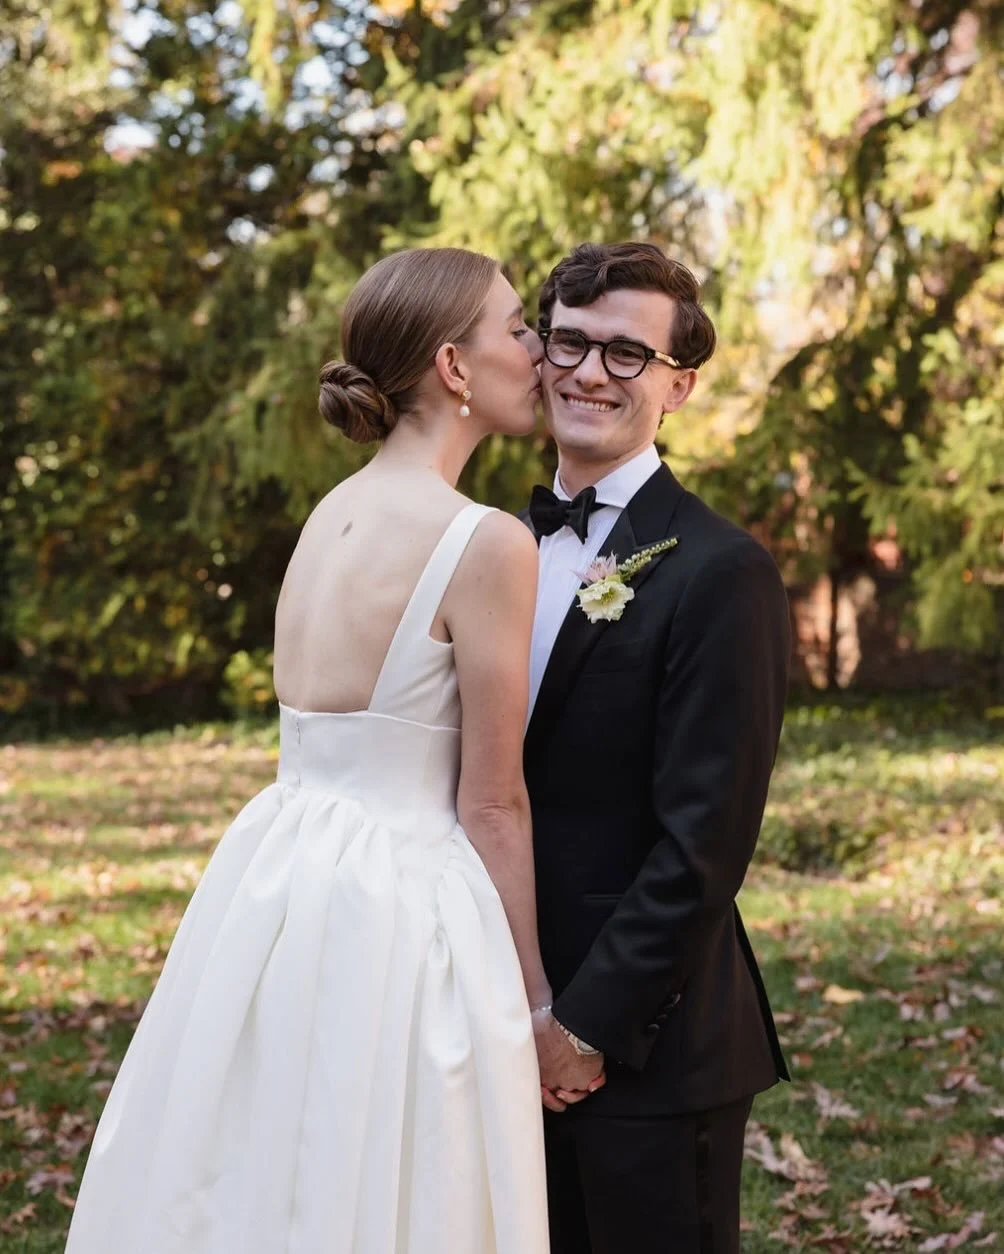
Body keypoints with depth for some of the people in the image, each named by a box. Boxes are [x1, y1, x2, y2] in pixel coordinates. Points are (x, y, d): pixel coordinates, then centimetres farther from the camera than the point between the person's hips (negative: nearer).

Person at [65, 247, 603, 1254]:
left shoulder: (331, 513, 9)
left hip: (276, 890, 8)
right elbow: (493, 805, -10)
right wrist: (538, 1001, -1)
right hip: (398, 920, -8)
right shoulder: (488, 546, -14)